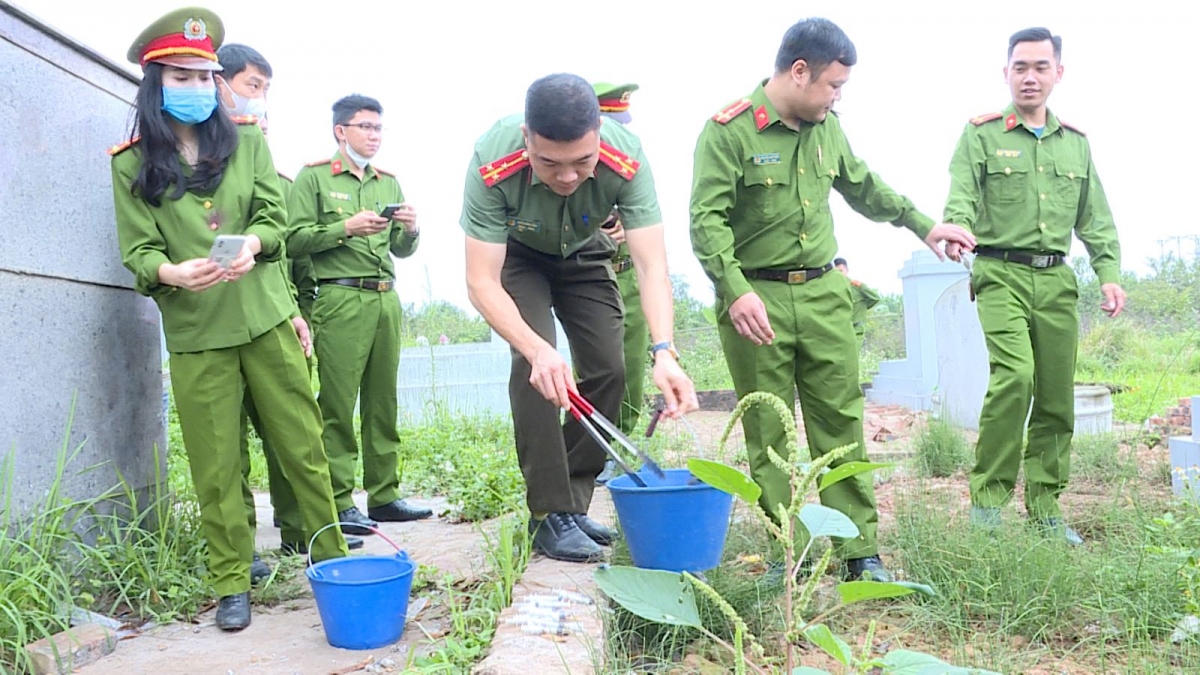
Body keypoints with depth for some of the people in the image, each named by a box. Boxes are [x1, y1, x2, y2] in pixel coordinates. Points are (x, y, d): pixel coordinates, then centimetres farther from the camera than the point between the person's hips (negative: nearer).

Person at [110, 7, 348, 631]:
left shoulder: (248, 142, 9)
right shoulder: (131, 165, 5)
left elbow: (273, 217, 3)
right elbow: (137, 251, -1)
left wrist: (253, 243, -19)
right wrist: (170, 272, -23)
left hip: (266, 318, 1)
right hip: (193, 334, -1)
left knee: (303, 444, 4)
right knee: (215, 464, 4)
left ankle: (333, 556, 17)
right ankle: (231, 583, 16)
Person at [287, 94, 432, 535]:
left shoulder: (389, 183, 21)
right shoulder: (313, 177, 5)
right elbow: (295, 239, -5)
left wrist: (410, 230, -2)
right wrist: (346, 227, -15)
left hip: (387, 298, 5)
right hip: (341, 298, -5)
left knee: (383, 402, 7)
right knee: (338, 405, -5)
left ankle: (384, 495, 14)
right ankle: (338, 503, 0)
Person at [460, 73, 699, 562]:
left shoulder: (627, 161, -35)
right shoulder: (493, 165, -39)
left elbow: (652, 267, -37)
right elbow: (482, 283, -38)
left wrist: (663, 352, -52)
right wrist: (537, 350, -53)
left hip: (582, 255, 3)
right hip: (517, 256, -2)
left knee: (608, 372, -4)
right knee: (534, 365, -22)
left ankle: (573, 503, 12)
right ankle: (548, 514, -12)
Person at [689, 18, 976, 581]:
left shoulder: (826, 127, 13)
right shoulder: (729, 130, -8)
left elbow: (863, 186, 28)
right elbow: (707, 219, -16)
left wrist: (922, 224, 30)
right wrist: (736, 291, -27)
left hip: (824, 294, 5)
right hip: (756, 300, -5)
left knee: (842, 422, 4)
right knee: (768, 433, 2)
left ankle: (860, 551, 11)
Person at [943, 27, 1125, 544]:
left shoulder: (1075, 143, 18)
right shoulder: (981, 135, 4)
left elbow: (1095, 220, 18)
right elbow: (962, 198, -10)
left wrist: (1110, 273, 5)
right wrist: (956, 229, -32)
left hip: (1057, 279, 5)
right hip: (1002, 274, -5)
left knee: (1057, 395, 5)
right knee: (1014, 375, -23)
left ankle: (1045, 506, 17)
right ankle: (988, 496, -10)